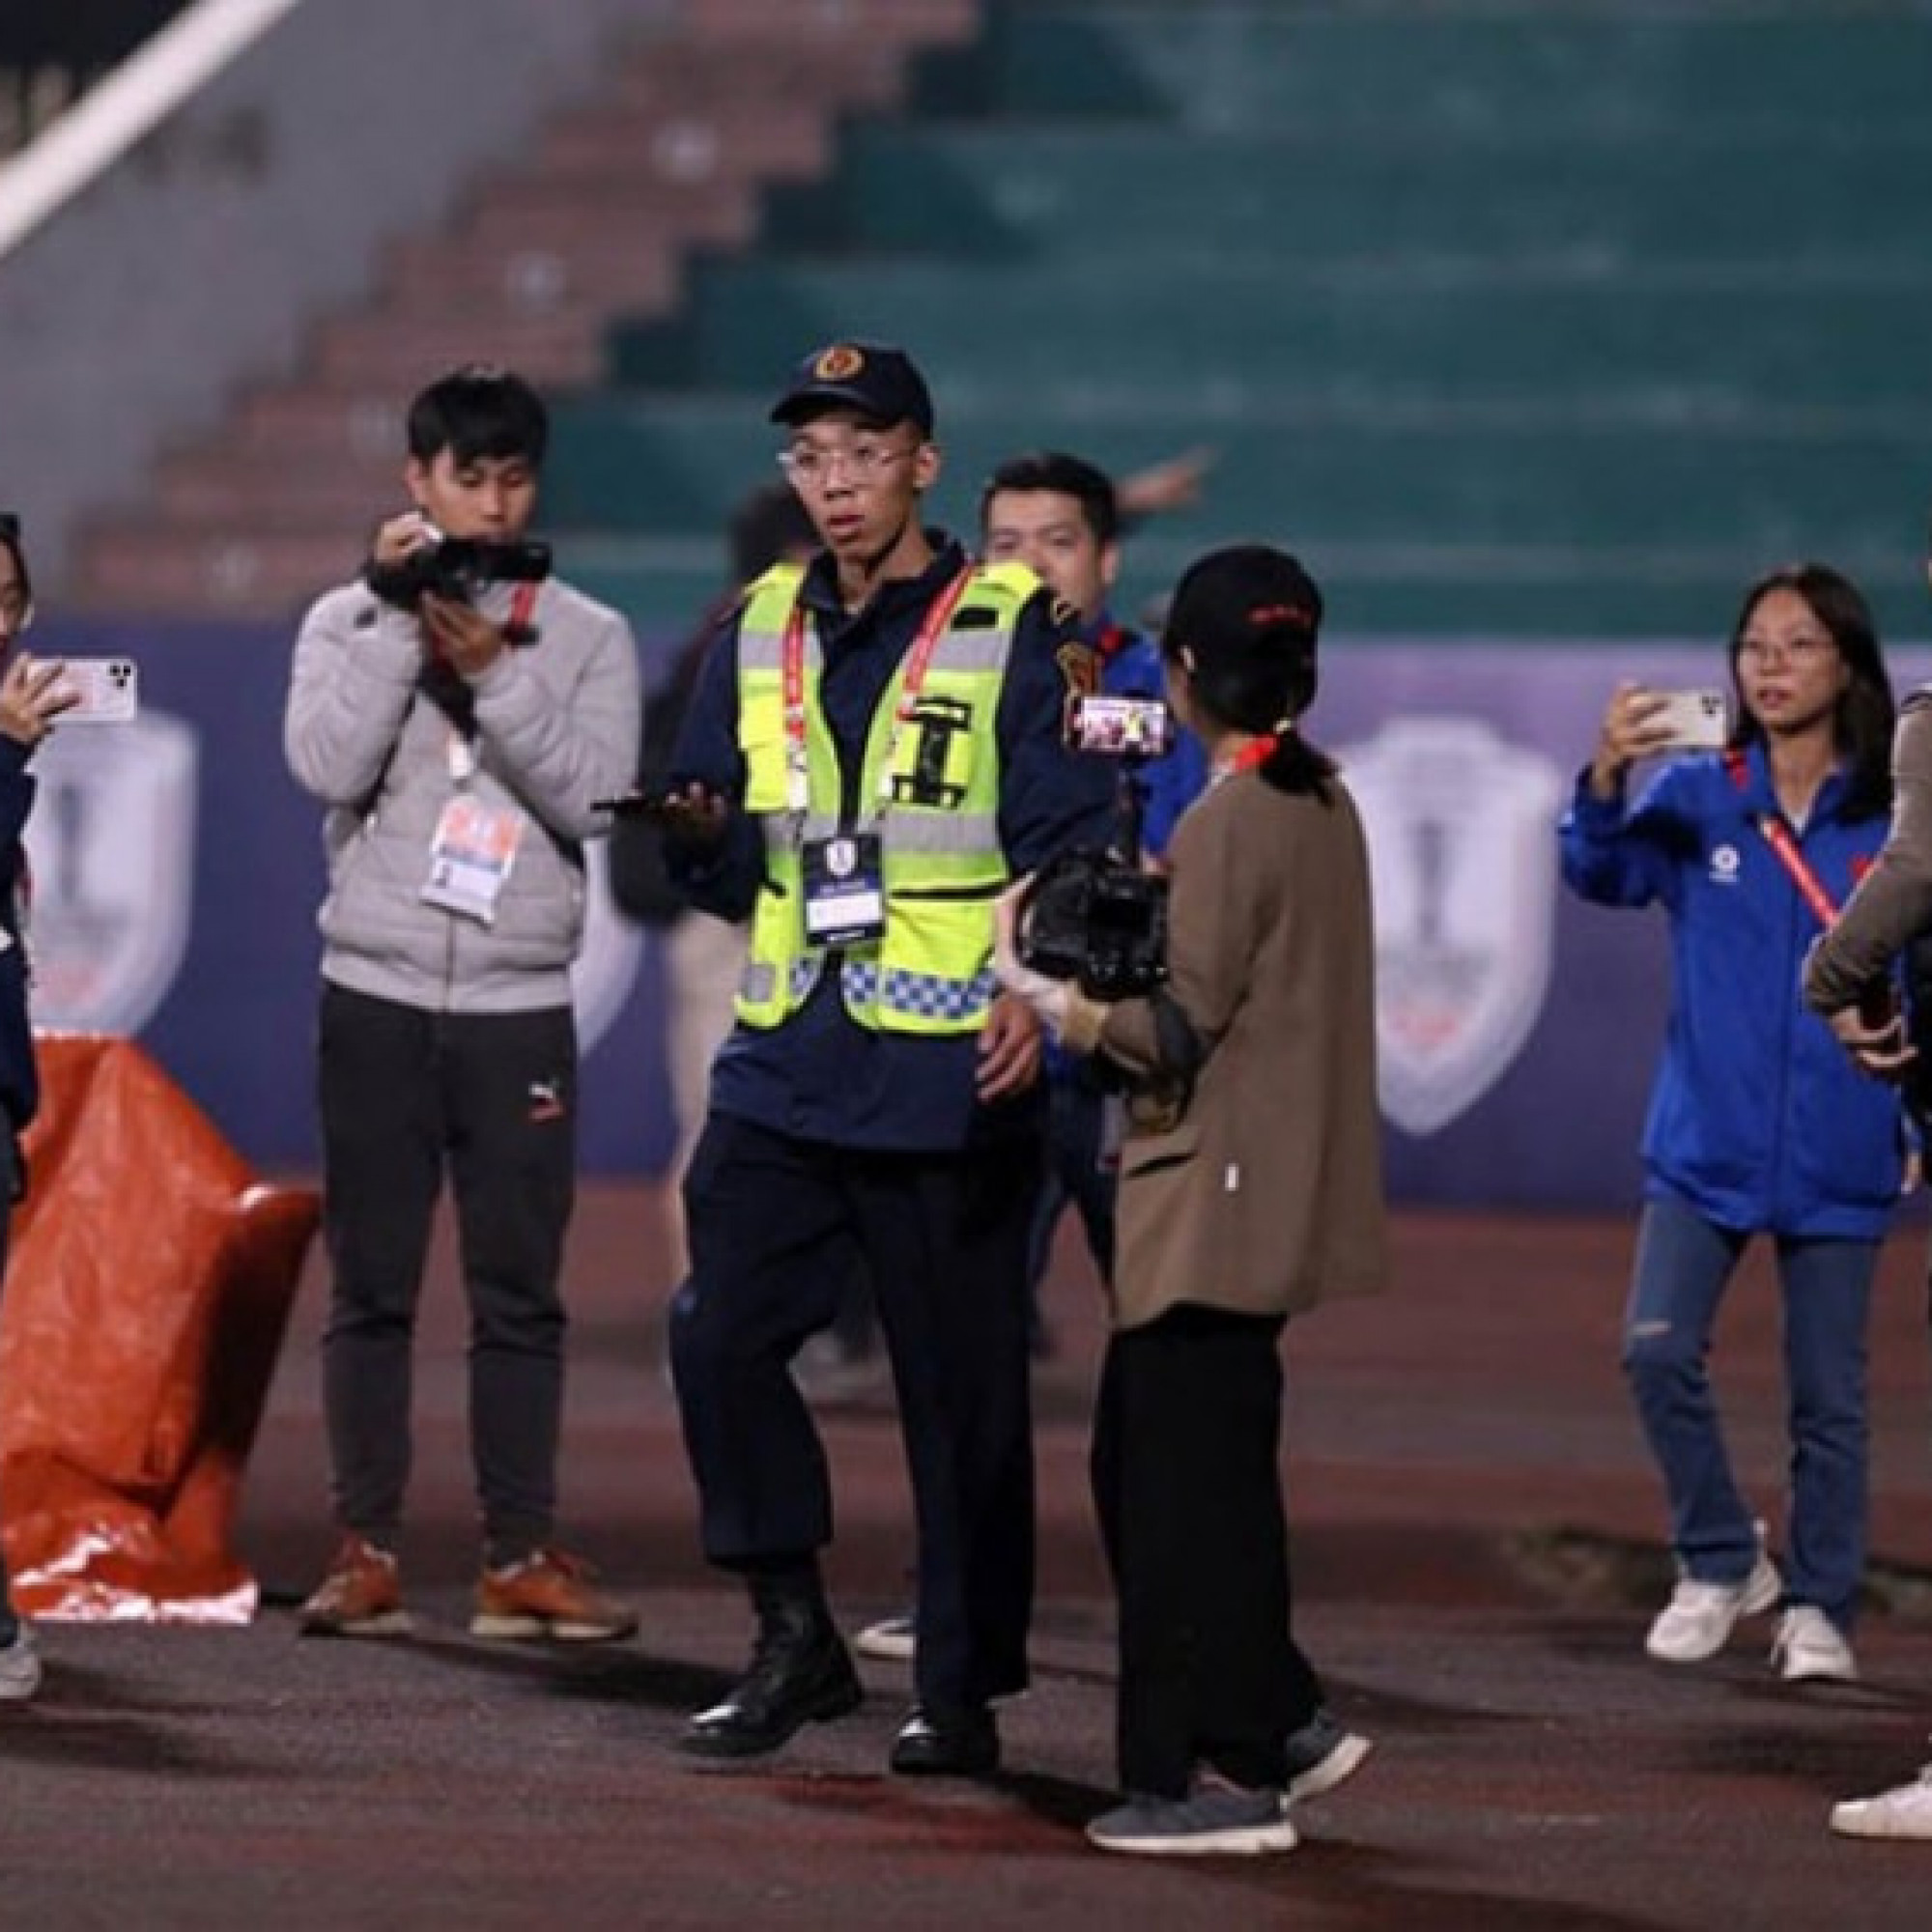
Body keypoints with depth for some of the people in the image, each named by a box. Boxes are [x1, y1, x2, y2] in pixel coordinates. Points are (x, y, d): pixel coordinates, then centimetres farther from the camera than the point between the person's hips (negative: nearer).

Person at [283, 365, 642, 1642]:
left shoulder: (589, 638, 6)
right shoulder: (351, 620, 6)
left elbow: (592, 797, -6)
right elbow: (331, 766, -10)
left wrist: (493, 668, -14)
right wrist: (399, 617, -11)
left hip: (520, 1006, 0)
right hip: (378, 997, 0)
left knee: (521, 1290, 0)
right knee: (372, 1283, 0)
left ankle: (523, 1558, 3)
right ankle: (367, 1553, 3)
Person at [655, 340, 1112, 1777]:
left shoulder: (1012, 633, -2)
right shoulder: (762, 634, 13)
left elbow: (1067, 847, -5)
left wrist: (1036, 990, -21)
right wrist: (704, 836, -5)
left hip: (950, 1080, -4)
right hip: (785, 1067, 5)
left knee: (961, 1385, 0)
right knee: (719, 1336, -6)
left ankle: (963, 1689, 10)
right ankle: (796, 1640, 8)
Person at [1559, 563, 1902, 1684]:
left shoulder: (1895, 822, -4)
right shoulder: (1697, 798, -2)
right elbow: (1604, 872, -17)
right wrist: (1606, 780, -36)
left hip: (1838, 1158, -1)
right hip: (1706, 1145, 1)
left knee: (1829, 1395, 6)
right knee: (1659, 1350, -12)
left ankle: (1820, 1608, 20)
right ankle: (1721, 1562, 8)